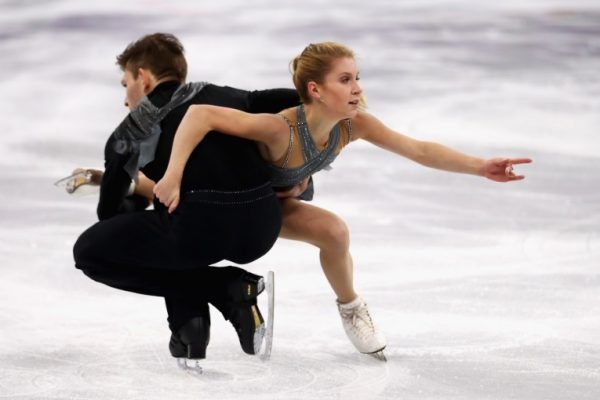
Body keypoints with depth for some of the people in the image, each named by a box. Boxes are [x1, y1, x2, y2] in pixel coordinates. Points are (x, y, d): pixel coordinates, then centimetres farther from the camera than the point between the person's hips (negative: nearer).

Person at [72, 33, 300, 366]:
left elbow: (109, 213, 21)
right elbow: (297, 101, 18)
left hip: (201, 228, -6)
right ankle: (189, 326, 18)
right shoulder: (225, 97, 23)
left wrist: (139, 193, 42)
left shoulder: (129, 134, 16)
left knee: (89, 252, 16)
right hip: (262, 227, 6)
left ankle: (225, 289, 5)